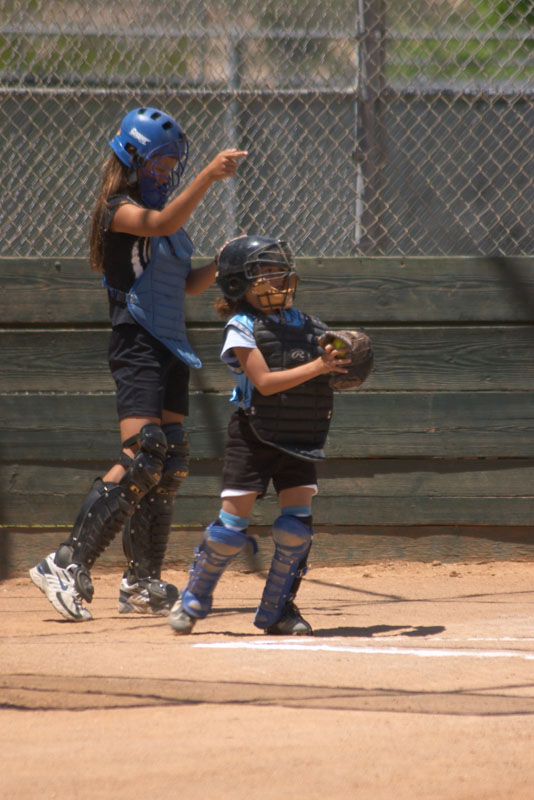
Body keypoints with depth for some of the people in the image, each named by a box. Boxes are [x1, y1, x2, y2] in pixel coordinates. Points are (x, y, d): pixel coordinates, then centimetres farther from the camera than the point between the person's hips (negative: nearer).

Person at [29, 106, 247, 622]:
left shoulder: (165, 214, 19)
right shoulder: (120, 211, -8)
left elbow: (188, 285, 22)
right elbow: (161, 224, -29)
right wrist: (208, 176, -37)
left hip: (170, 347, 9)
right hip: (136, 345, -9)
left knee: (171, 464, 8)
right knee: (142, 457, -21)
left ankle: (142, 584, 13)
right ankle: (68, 564, -21)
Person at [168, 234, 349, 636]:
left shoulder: (307, 325, 7)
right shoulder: (242, 328, -9)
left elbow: (328, 376, 11)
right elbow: (265, 382, -19)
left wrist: (342, 367, -12)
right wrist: (317, 367, -24)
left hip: (299, 438, 4)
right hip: (253, 435, -4)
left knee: (298, 522, -4)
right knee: (232, 525, -5)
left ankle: (278, 610, 9)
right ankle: (194, 599, 14)